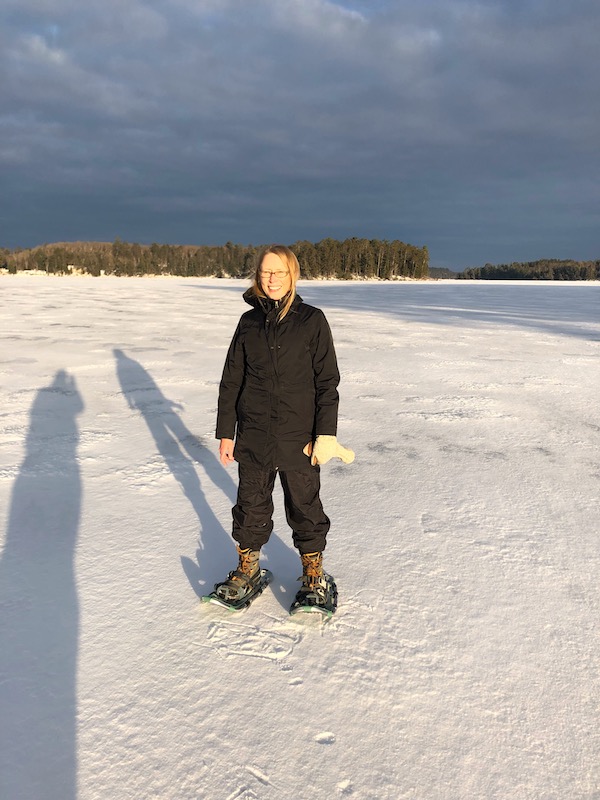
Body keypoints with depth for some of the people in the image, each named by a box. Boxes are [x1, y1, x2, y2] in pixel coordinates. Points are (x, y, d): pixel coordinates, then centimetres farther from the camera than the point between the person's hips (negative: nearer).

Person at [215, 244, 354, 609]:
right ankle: (248, 569, 34)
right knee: (252, 504, 14)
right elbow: (231, 381, 8)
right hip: (253, 436, 3)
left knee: (305, 505, 11)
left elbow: (328, 381, -4)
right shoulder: (249, 322, 5)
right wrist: (226, 432, 6)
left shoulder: (312, 320, -4)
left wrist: (325, 434, -9)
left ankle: (314, 572, 31)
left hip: (298, 438, -2)